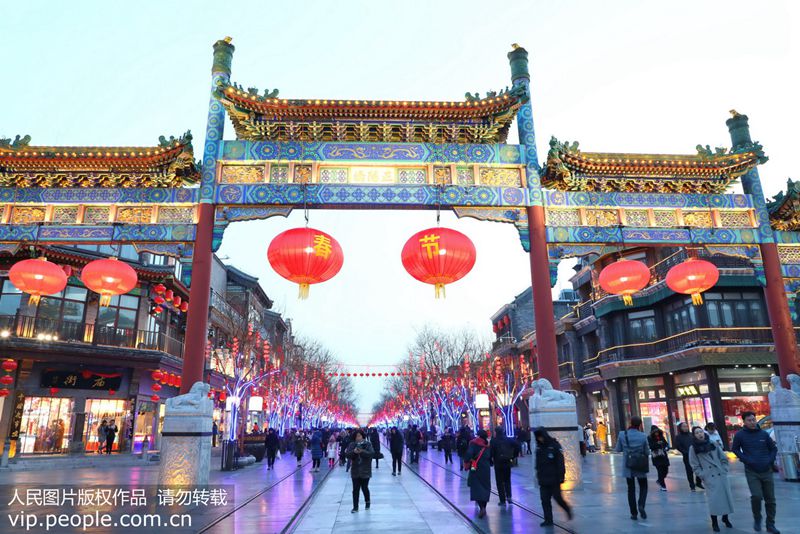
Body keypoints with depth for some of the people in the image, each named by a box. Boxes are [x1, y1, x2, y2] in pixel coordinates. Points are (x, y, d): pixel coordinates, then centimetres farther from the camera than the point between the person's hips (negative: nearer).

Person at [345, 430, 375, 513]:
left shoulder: (368, 444, -3)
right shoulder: (352, 445, 3)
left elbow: (371, 453, -15)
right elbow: (347, 454, -7)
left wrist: (362, 451, -29)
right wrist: (354, 452, -26)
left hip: (365, 471, -2)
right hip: (355, 471, 2)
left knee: (364, 488, 5)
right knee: (355, 489, 2)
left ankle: (367, 502, 32)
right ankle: (355, 507, 12)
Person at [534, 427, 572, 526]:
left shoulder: (554, 445, -11)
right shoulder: (539, 446, 6)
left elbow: (560, 462, -12)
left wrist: (561, 476, -15)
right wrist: (538, 475, 12)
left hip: (554, 478, -5)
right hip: (543, 479, 5)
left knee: (557, 497, 4)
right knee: (545, 500, 4)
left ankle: (567, 509, 33)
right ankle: (548, 520, 13)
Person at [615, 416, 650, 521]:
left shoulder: (622, 434, -9)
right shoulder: (643, 436, -10)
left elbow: (618, 449, 0)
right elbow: (647, 452, -2)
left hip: (627, 467, 1)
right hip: (640, 466, -1)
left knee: (631, 489, 11)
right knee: (643, 486, 17)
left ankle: (634, 513, 11)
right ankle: (641, 505, -6)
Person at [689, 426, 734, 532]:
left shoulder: (713, 444, 5)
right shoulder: (693, 448, -3)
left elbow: (724, 459, 10)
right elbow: (695, 466, -1)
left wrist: (724, 471, 1)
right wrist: (703, 476, -9)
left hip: (721, 475, 3)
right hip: (709, 478, -3)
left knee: (726, 496, 7)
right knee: (713, 499, -7)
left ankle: (725, 518, 29)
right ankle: (714, 522, 8)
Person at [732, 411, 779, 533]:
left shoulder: (764, 434, 1)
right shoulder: (740, 435, -7)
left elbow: (774, 448, 12)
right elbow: (735, 450, 3)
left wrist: (770, 461, -2)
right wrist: (747, 460, -9)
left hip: (767, 471, 3)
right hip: (751, 472, -3)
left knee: (770, 499, 9)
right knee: (756, 496, -17)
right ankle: (757, 518, 9)